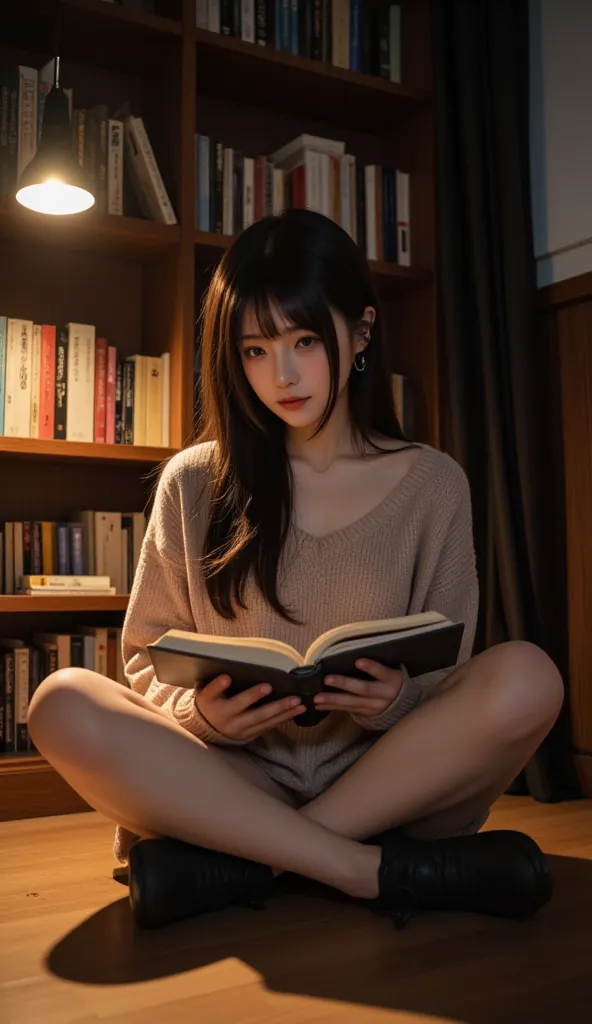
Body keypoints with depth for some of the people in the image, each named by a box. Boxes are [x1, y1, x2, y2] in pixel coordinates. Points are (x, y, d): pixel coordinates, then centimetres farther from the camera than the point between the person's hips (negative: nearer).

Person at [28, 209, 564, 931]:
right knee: (63, 704, -25)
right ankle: (379, 871, -26)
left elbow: (449, 682, 5)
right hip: (237, 774, 0)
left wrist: (392, 702, -19)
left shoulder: (432, 484, 5)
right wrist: (203, 713, -15)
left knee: (526, 678, -28)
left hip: (386, 776, 0)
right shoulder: (194, 483, 6)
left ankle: (232, 862, -23)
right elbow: (147, 657, 8)